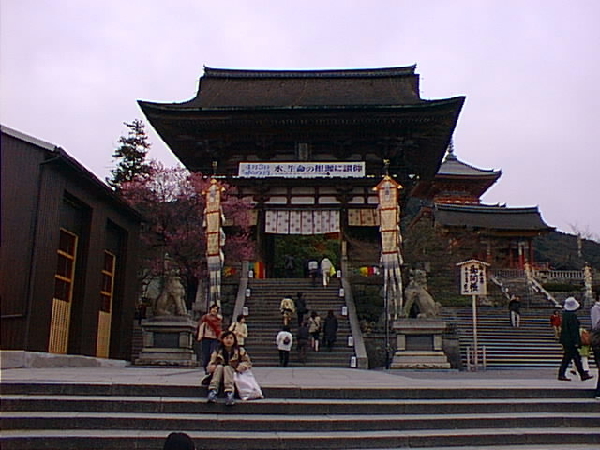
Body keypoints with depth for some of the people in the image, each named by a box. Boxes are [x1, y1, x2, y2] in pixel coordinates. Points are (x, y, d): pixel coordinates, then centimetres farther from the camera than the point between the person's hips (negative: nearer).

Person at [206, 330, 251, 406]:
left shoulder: (240, 350, 4)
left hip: (234, 375, -1)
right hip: (219, 377, 1)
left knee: (227, 367, -31)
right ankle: (213, 391, -47)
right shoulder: (218, 351, 5)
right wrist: (212, 367, -24)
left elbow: (248, 363, 3)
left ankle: (229, 393, -54)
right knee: (219, 366, -28)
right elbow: (211, 364, 0)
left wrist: (241, 367, -18)